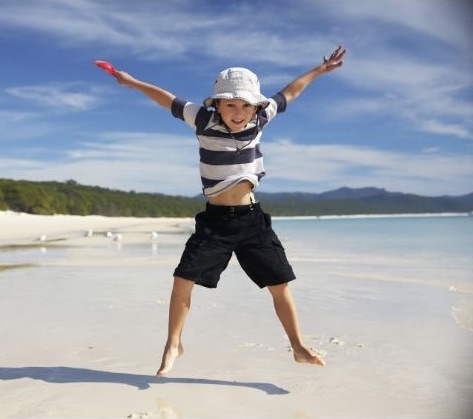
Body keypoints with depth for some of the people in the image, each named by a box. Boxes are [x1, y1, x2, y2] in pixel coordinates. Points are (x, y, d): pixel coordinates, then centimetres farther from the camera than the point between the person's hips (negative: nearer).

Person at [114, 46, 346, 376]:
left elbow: (288, 94, 16)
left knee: (280, 284, 0)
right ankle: (173, 344, 14)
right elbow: (169, 100, 6)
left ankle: (299, 347, 16)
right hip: (215, 218, -1)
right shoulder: (204, 120, -5)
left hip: (252, 218, 2)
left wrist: (320, 70, 25)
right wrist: (132, 82, 11)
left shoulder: (260, 119, 1)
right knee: (183, 279, -7)